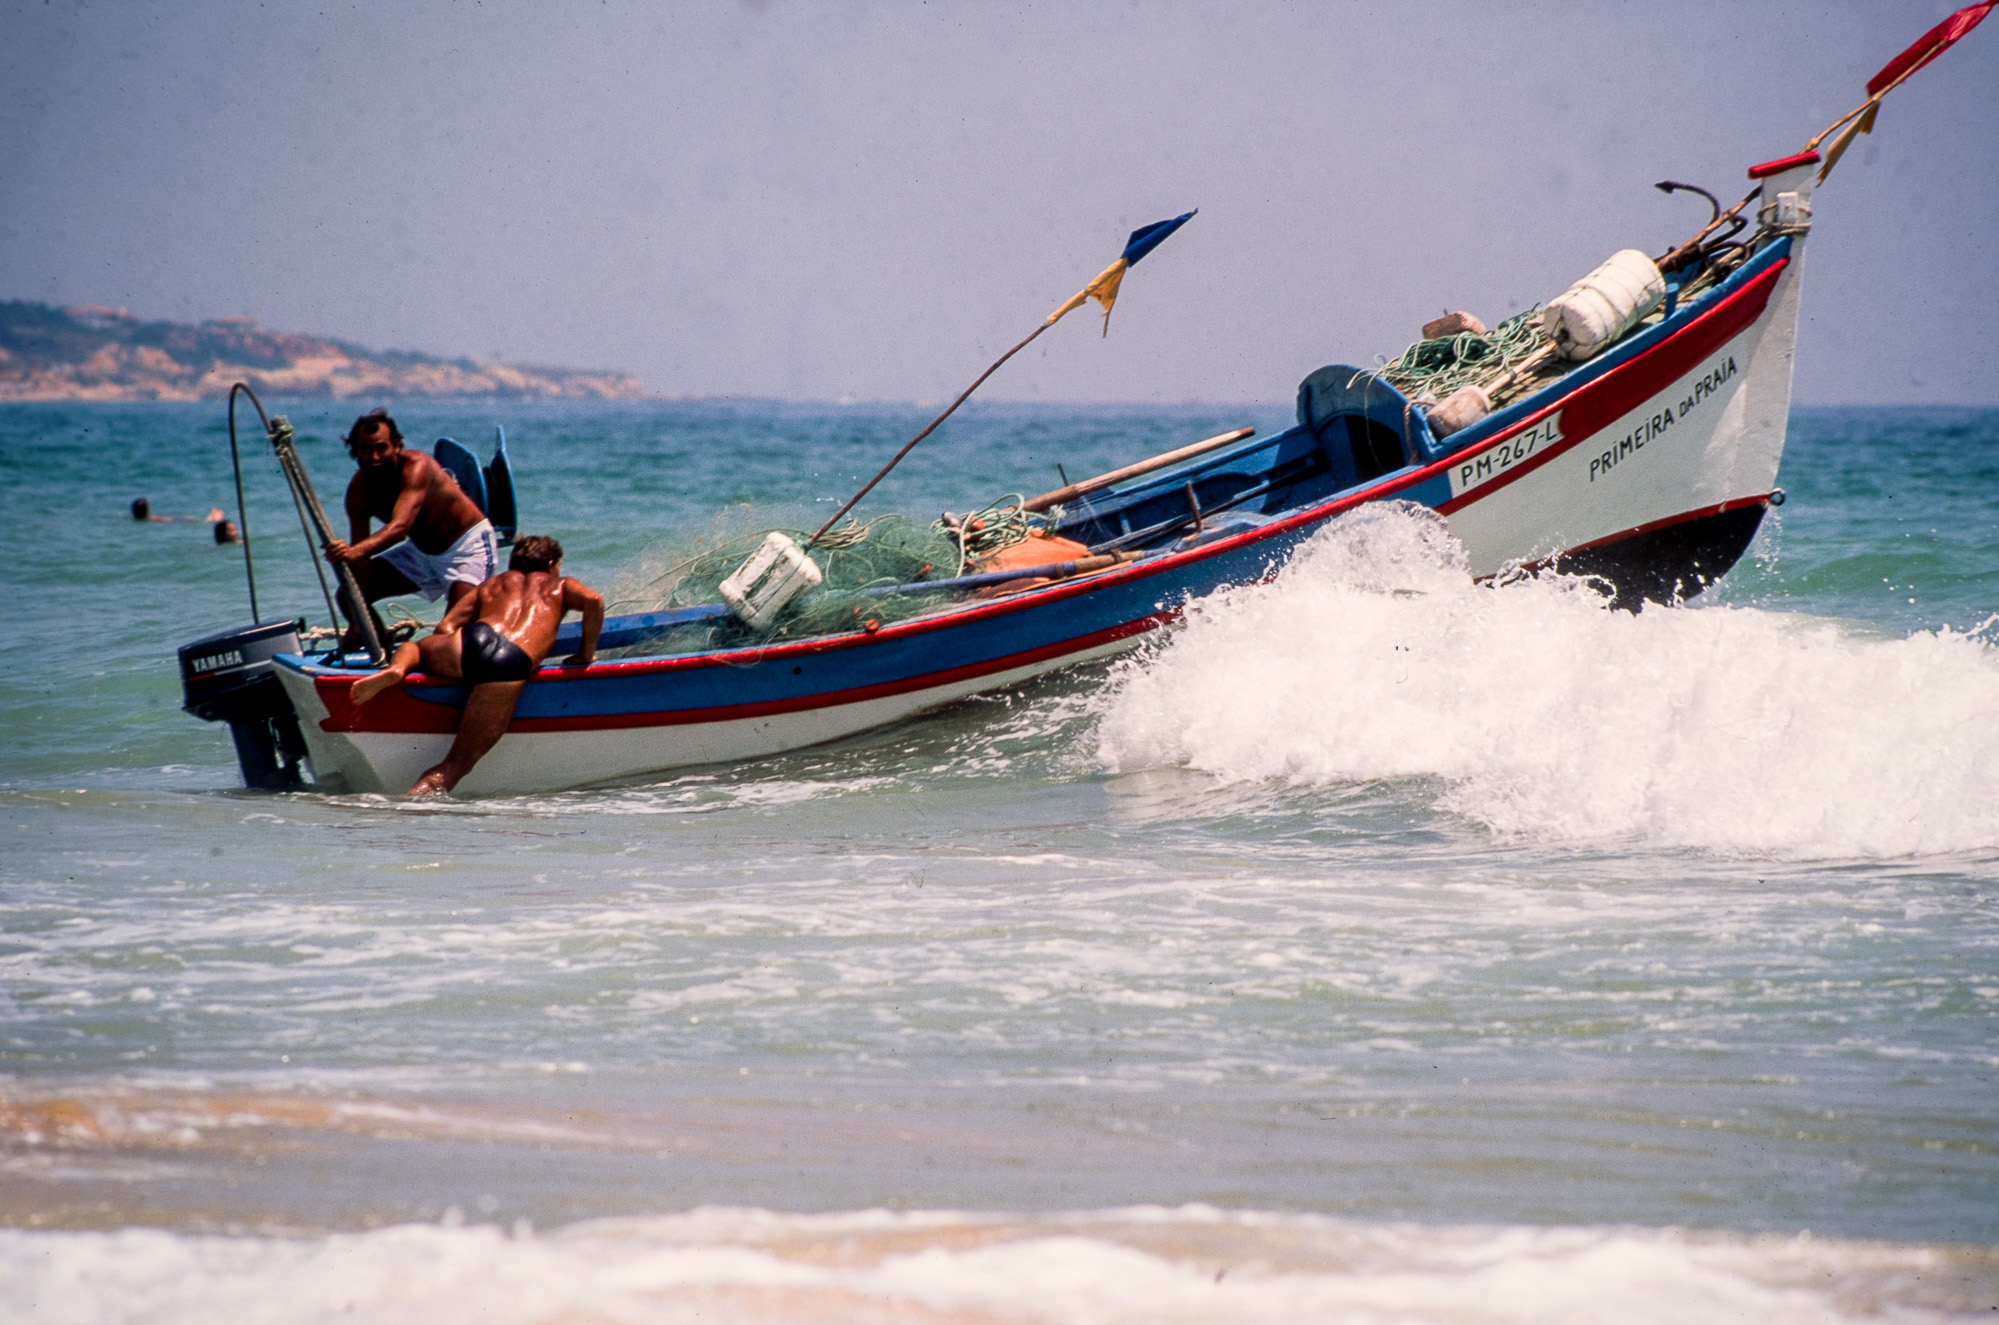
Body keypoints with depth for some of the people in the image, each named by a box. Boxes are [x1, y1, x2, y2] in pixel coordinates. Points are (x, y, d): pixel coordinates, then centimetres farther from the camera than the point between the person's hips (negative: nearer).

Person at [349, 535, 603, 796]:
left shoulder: (492, 584, 35)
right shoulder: (562, 586, 31)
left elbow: (444, 628, 25)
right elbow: (594, 600, 9)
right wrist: (586, 655, 20)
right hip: (514, 664, -2)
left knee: (412, 646, 35)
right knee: (458, 764, -1)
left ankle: (396, 669, 0)